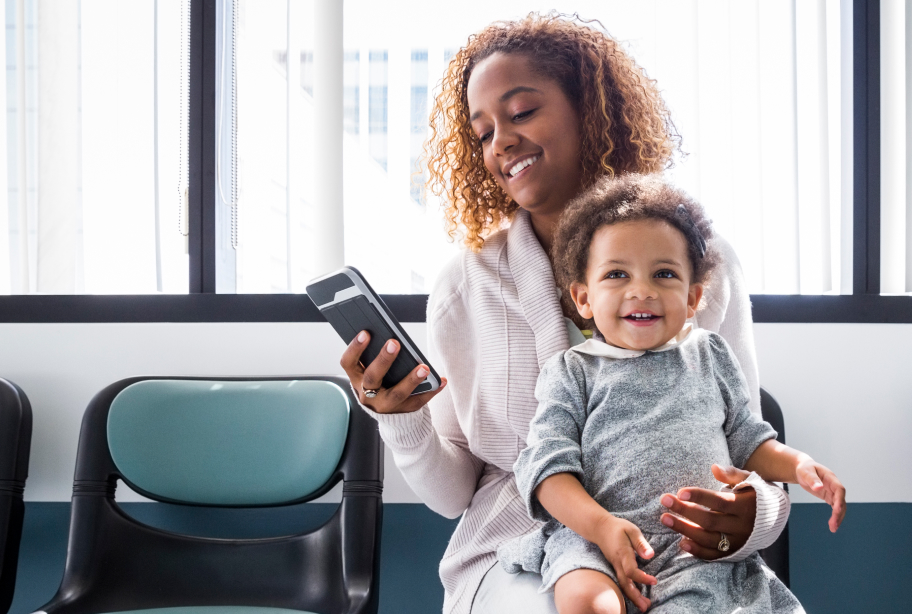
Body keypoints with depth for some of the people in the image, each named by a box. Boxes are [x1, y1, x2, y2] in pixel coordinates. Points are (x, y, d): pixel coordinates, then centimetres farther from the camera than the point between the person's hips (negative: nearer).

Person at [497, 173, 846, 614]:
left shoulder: (710, 356, 20)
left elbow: (746, 438, 26)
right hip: (594, 540, -2)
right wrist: (602, 526, -17)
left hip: (700, 548, 3)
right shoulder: (571, 373, 9)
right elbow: (549, 463, -1)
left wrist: (798, 464, 5)